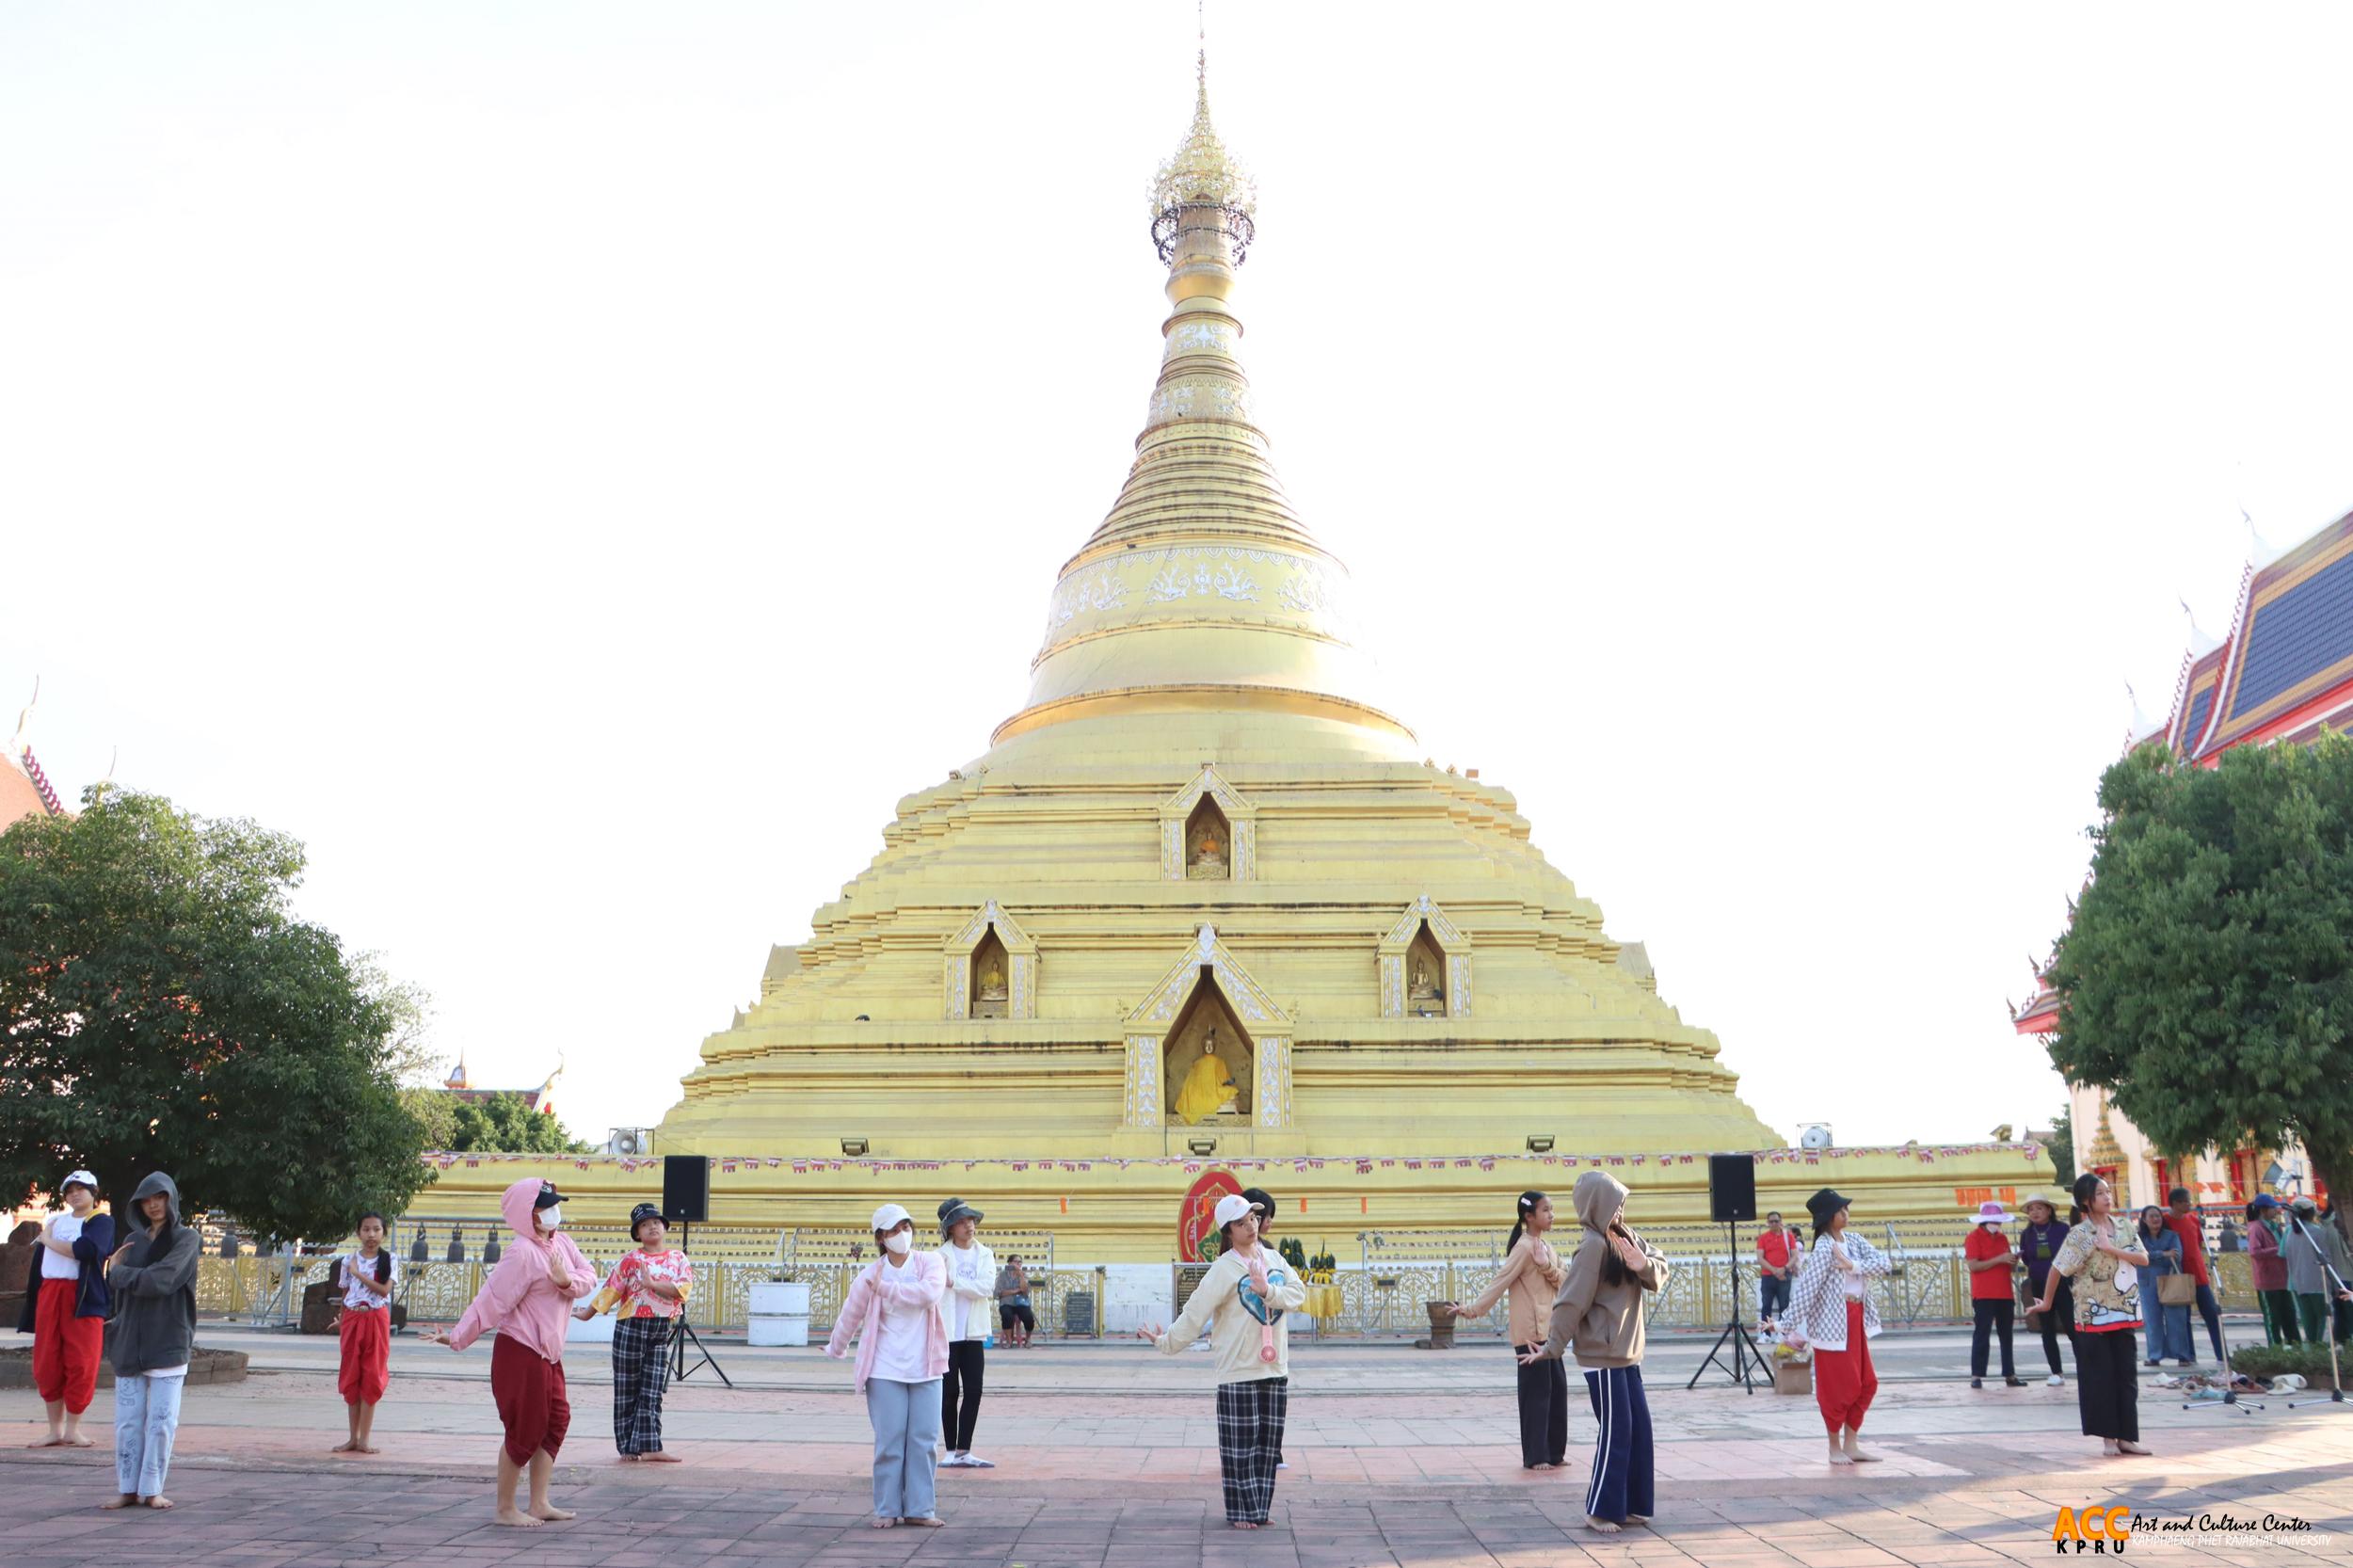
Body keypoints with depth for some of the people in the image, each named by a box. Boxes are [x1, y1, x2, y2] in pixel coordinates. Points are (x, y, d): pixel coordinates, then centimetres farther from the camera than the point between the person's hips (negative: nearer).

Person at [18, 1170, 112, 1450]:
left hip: (84, 1298, -5)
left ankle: (72, 1428, 5)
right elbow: (41, 1260, 25)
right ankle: (55, 1430, 15)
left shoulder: (102, 1221, 1)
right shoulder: (54, 1221, 19)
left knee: (81, 1364, -6)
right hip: (49, 1295, 5)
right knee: (46, 1364, 4)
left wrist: (49, 1241, -6)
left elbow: (86, 1249, -18)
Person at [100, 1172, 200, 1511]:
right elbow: (115, 1290, 14)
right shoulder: (133, 1241, 13)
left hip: (168, 1343, -4)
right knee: (128, 1419, 3)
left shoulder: (186, 1239, -3)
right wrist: (116, 1272, -5)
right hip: (129, 1342, 4)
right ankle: (127, 1488, 12)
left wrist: (118, 1272, -2)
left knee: (161, 1420, -3)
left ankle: (152, 1489, 4)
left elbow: (159, 1281, -15)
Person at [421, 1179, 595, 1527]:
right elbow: (492, 1299, -18)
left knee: (556, 1421, 10)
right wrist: (457, 1337, -19)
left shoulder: (561, 1242, 6)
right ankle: (505, 1509, 13)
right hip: (520, 1353, -8)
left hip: (548, 1353, 8)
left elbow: (589, 1275, 5)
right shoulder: (523, 1253, -18)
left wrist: (568, 1281, -16)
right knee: (525, 1429, -1)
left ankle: (539, 1504, 18)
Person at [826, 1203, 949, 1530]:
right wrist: (836, 1350, 24)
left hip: (925, 1370, 1)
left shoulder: (930, 1264, -2)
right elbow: (850, 1316, 12)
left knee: (925, 1440, 3)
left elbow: (931, 1292, -24)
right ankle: (887, 1510, 13)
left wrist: (886, 1288, -22)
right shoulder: (870, 1275, -2)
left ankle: (920, 1509, 12)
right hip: (885, 1371, -1)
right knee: (889, 1442, 1)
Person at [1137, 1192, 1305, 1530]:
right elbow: (1196, 1311, -10)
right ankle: (1241, 1511, 8)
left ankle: (1259, 1508, 18)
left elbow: (1298, 1294, 0)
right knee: (1240, 1442, -2)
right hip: (1239, 1370, -5)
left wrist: (1268, 1291, -16)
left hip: (1275, 1369, 5)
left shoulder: (1273, 1259, 9)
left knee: (1268, 1442, 9)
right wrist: (1167, 1342, -13)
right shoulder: (1224, 1268, -8)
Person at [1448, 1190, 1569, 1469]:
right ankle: (1535, 1456, 4)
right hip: (1530, 1331, -8)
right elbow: (1499, 1282, -15)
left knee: (1557, 1388, 9)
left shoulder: (1546, 1247, 14)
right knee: (1537, 1390, -4)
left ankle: (1553, 1452, 18)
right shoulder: (1524, 1247, -13)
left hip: (1547, 1330, 8)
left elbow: (1564, 1282, 7)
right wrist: (1474, 1309, -20)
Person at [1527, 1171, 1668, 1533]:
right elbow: (1572, 1300, -18)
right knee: (1616, 1431, -4)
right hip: (1602, 1354, -8)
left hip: (1627, 1352, 8)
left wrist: (1645, 1265, -20)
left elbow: (1660, 1270, 2)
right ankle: (1599, 1511, 7)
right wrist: (1553, 1347, -17)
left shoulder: (1625, 1237, 8)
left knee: (1639, 1428, 10)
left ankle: (1629, 1505, 20)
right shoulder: (1593, 1245, -18)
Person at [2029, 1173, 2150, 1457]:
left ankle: (2126, 1436, 12)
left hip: (2124, 1313, 5)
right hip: (2094, 1316, -5)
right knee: (2100, 1377, 0)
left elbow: (2144, 1259, -2)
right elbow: (2058, 1269, -9)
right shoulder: (2080, 1234, -11)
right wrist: (2047, 1302, -4)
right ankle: (2108, 1437, 8)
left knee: (2126, 1376, 6)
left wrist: (2112, 1249, -15)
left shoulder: (2122, 1227, 6)